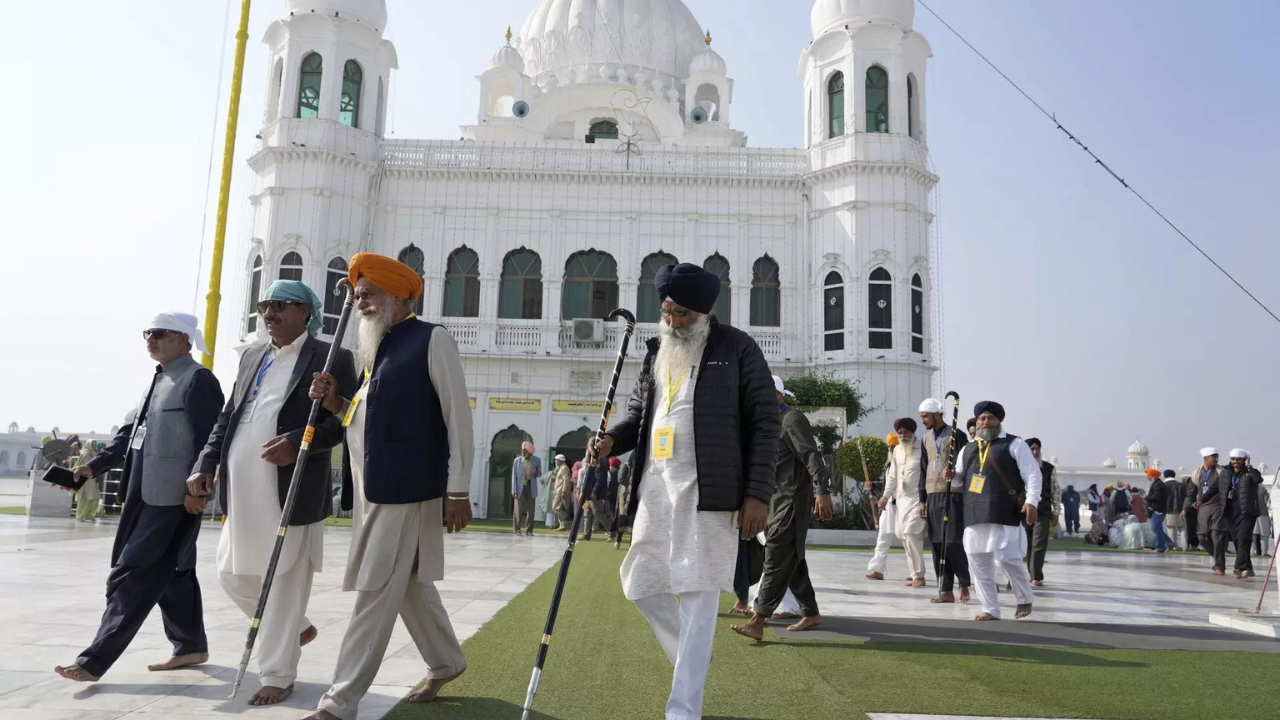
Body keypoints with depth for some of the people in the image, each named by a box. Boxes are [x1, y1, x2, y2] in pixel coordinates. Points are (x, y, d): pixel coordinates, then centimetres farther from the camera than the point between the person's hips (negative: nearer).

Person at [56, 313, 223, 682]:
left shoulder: (199, 380, -10)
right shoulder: (158, 381, 18)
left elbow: (207, 439, -17)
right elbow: (130, 430, 21)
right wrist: (95, 466, 12)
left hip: (174, 498, -9)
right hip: (148, 495, 9)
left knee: (134, 576, -7)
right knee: (171, 572, 15)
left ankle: (94, 660, -3)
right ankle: (191, 646, 25)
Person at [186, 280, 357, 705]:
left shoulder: (331, 358, -3)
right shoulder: (252, 357, 17)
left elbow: (344, 419, -10)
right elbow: (227, 416, 18)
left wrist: (298, 443, -24)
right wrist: (207, 463, 6)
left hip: (291, 493, -7)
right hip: (242, 494, 7)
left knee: (284, 586, 1)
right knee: (233, 575, 15)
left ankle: (277, 676, 16)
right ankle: (295, 629, 37)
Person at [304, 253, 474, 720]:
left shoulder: (431, 340, -6)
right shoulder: (368, 348, 17)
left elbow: (458, 415, -10)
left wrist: (458, 489, -14)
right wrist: (334, 403, 2)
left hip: (407, 486, -8)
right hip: (369, 487, 8)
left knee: (377, 590, -4)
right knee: (409, 582, 17)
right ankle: (445, 661, 35)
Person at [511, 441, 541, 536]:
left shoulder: (537, 460, 2)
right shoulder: (517, 460, 0)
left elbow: (540, 473, 14)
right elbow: (514, 476, -1)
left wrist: (537, 473, -13)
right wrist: (514, 491, -9)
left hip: (531, 487, 1)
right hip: (520, 487, -1)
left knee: (531, 510, 3)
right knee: (518, 509, -2)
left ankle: (529, 530, 11)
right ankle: (517, 530, 7)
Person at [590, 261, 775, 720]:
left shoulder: (737, 348, 0)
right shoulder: (656, 352, 16)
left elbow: (765, 421, -2)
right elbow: (638, 411, 23)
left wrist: (758, 492, -10)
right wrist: (612, 440, 1)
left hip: (706, 489, -6)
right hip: (655, 485, 6)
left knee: (698, 596, -4)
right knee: (641, 585, 10)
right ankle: (693, 660, 34)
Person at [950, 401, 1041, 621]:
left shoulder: (1014, 445, 3)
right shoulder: (968, 449, 19)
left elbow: (1032, 475, -1)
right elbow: (960, 478, 27)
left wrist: (1031, 501, -14)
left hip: (1004, 514, -6)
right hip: (974, 516, 6)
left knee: (1007, 559, -7)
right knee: (978, 564, 6)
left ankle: (1025, 599, 20)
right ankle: (990, 609, 18)